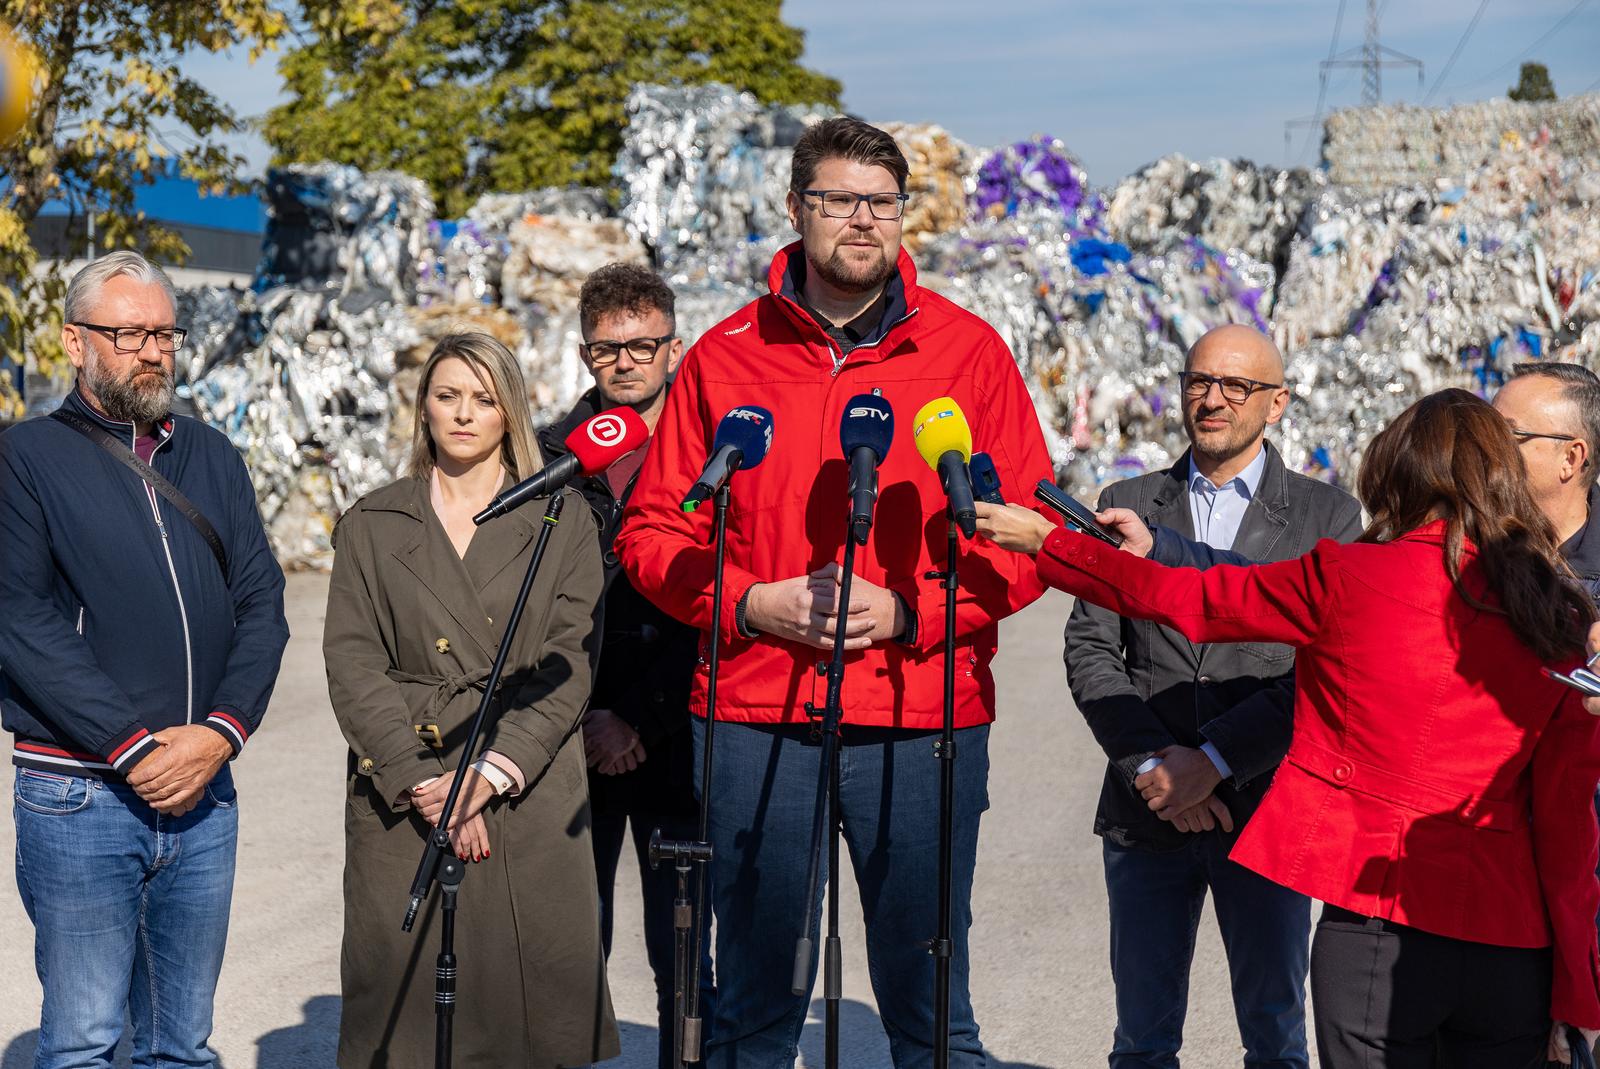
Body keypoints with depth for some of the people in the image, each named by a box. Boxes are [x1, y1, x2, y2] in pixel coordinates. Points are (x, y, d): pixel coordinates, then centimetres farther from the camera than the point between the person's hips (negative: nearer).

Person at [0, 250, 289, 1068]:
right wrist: (136, 748, -16)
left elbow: (261, 604, 7)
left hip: (204, 793, 4)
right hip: (79, 797, -4)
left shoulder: (211, 459, 13)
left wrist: (220, 733, -8)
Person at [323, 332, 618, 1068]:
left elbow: (569, 663, 2)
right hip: (403, 802, 1)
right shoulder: (370, 526, 13)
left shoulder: (562, 520, 10)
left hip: (529, 795, 0)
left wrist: (489, 774, -10)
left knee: (534, 1002, -3)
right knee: (402, 1003, -2)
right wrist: (420, 780, -9)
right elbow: (352, 664, 4)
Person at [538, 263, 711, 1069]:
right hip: (575, 749, 2)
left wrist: (639, 721, -10)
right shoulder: (546, 459, 9)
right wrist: (581, 718, -4)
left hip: (677, 742, -2)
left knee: (682, 954, 3)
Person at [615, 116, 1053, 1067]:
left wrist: (907, 610, -11)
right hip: (754, 716, 1)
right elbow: (653, 531, 9)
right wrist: (751, 603, -8)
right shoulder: (726, 355, 7)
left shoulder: (968, 351, 5)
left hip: (922, 720, -1)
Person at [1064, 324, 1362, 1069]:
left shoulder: (1326, 516, 2)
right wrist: (1152, 762, -11)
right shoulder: (1127, 504, 9)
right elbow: (1090, 650, 2)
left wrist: (1213, 761, -15)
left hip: (1267, 810, -1)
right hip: (1146, 813, 2)